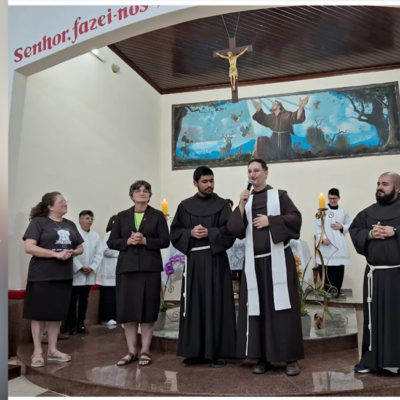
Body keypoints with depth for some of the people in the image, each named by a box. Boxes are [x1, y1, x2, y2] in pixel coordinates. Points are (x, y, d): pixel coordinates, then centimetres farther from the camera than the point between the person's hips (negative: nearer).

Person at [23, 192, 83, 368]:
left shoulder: (70, 225, 14)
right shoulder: (38, 222, -5)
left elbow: (80, 248, 17)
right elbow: (29, 247, -14)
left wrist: (71, 252, -6)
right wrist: (56, 254, -19)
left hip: (63, 276, 6)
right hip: (41, 276, -5)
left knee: (57, 313, 11)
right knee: (39, 313, 3)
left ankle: (52, 350, 22)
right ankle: (37, 352, 15)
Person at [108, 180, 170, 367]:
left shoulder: (157, 215, 7)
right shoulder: (122, 216, 12)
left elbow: (165, 241, -1)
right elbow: (111, 242, 8)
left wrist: (145, 240, -13)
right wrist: (127, 241, -9)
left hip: (150, 267, -2)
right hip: (127, 267, 2)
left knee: (148, 309, 0)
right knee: (127, 309, 2)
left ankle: (145, 351, 12)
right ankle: (131, 351, 15)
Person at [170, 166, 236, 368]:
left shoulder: (222, 205, 4)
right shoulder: (185, 206, 9)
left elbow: (230, 231, -4)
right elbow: (175, 232, 6)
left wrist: (209, 233, -15)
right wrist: (190, 233, -11)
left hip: (216, 260, -2)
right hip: (193, 260, 2)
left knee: (216, 304, 0)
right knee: (194, 304, 5)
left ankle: (216, 352, 9)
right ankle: (194, 351, 15)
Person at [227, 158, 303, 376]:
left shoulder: (279, 195, 5)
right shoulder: (245, 200, 15)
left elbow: (295, 217, -5)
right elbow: (234, 229, 5)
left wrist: (270, 220, -12)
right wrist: (241, 206, -7)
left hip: (278, 259, -3)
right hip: (254, 261, 4)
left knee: (282, 306, -3)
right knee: (256, 307, 3)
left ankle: (290, 358, 7)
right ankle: (263, 358, 13)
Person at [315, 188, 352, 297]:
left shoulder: (343, 212, 12)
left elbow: (350, 226, 16)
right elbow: (317, 227, -2)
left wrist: (342, 227, -3)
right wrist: (322, 238, -15)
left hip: (339, 245, 2)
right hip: (325, 244, -2)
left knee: (339, 268, -2)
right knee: (324, 268, -5)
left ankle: (336, 290, 11)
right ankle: (327, 289, 9)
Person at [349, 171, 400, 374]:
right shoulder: (368, 212, 11)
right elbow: (354, 231, 7)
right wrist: (369, 234, -10)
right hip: (375, 273, 3)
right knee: (375, 316, 10)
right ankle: (371, 359, 20)